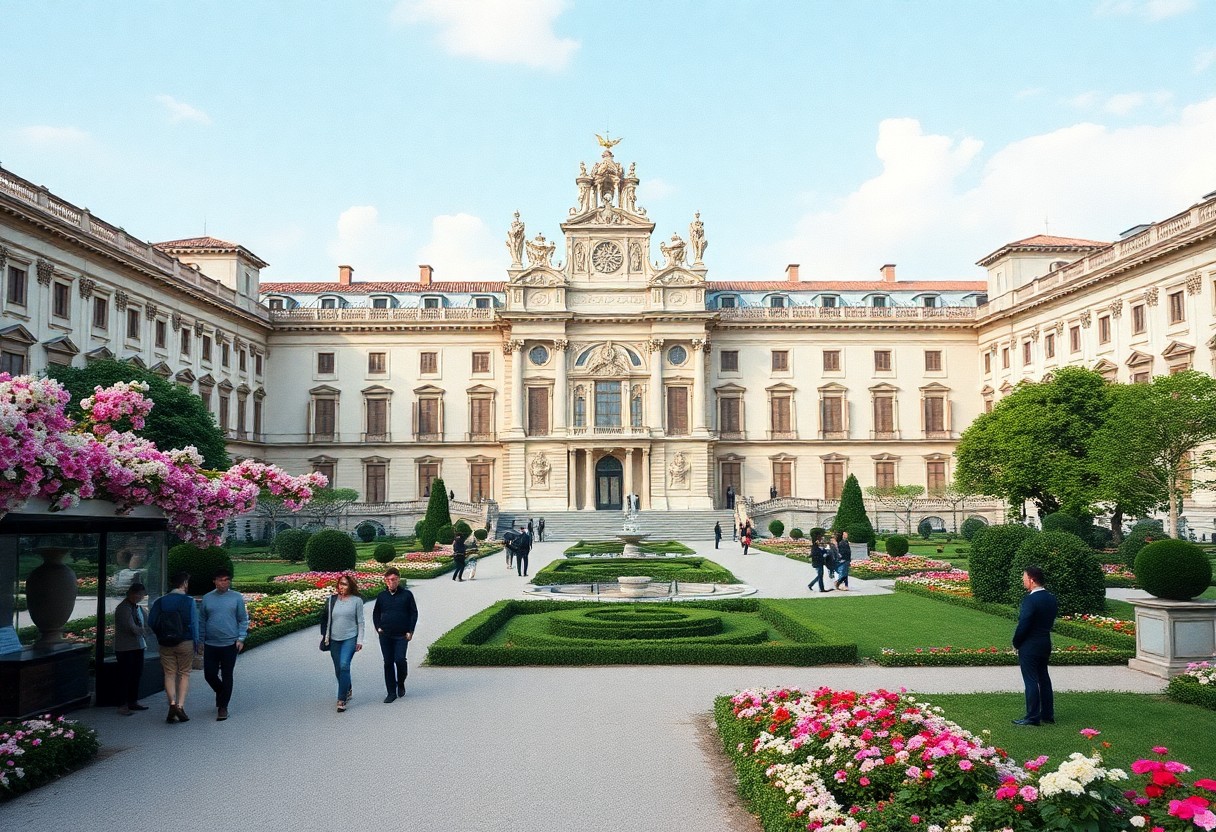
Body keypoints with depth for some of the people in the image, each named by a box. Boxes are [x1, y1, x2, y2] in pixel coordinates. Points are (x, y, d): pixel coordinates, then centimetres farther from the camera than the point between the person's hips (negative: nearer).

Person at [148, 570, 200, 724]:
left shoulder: (160, 601, 3)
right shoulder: (189, 601, -8)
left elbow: (151, 622, 0)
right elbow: (194, 624, -10)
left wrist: (161, 635, 16)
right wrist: (196, 642, -1)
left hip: (165, 644, 2)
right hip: (185, 642, -2)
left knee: (169, 674, 8)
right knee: (184, 674, 7)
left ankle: (172, 703, -7)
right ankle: (180, 706, -3)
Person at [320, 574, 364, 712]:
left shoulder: (357, 600, -2)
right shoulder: (332, 599, 5)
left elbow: (360, 621, 1)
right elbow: (327, 618, 12)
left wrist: (360, 640, -3)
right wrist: (325, 636, 8)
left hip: (350, 638, -4)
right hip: (334, 639, 4)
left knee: (344, 665, -18)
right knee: (338, 669, 10)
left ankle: (342, 699, -14)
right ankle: (348, 689, 36)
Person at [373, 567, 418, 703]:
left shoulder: (406, 594, -1)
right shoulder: (382, 595, 6)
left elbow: (414, 613, 3)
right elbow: (376, 613, 18)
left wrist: (410, 631, -4)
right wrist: (378, 627, 4)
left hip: (401, 635, -3)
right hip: (385, 635, 3)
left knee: (400, 659, -13)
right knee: (388, 663, 4)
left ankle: (401, 683, 15)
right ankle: (392, 692, 12)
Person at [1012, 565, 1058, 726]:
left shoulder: (1030, 600, -21)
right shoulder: (1051, 599, 5)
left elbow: (1023, 625, -21)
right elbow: (1051, 621, 11)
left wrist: (1016, 643, -7)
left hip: (1029, 646, -8)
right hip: (1045, 644, 8)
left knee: (1031, 681, -1)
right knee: (1043, 678, 17)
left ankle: (1033, 717, 4)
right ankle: (1048, 714, 25)